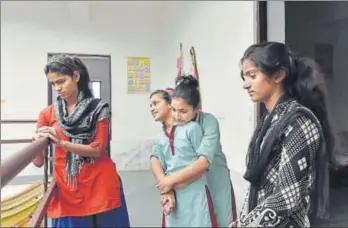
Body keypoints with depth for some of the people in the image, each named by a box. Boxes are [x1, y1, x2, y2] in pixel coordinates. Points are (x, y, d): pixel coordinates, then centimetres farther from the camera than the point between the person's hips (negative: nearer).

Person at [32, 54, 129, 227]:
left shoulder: (98, 108, -2)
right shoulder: (47, 114, 4)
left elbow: (98, 150, -9)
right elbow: (38, 162, 2)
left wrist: (61, 143, -20)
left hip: (101, 187, -1)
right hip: (67, 191, 2)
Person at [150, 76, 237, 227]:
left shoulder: (208, 121, -22)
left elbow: (204, 162, -32)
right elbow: (155, 158, -15)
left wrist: (172, 181, -26)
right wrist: (166, 188, -28)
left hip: (215, 186, -3)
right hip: (188, 190, 3)